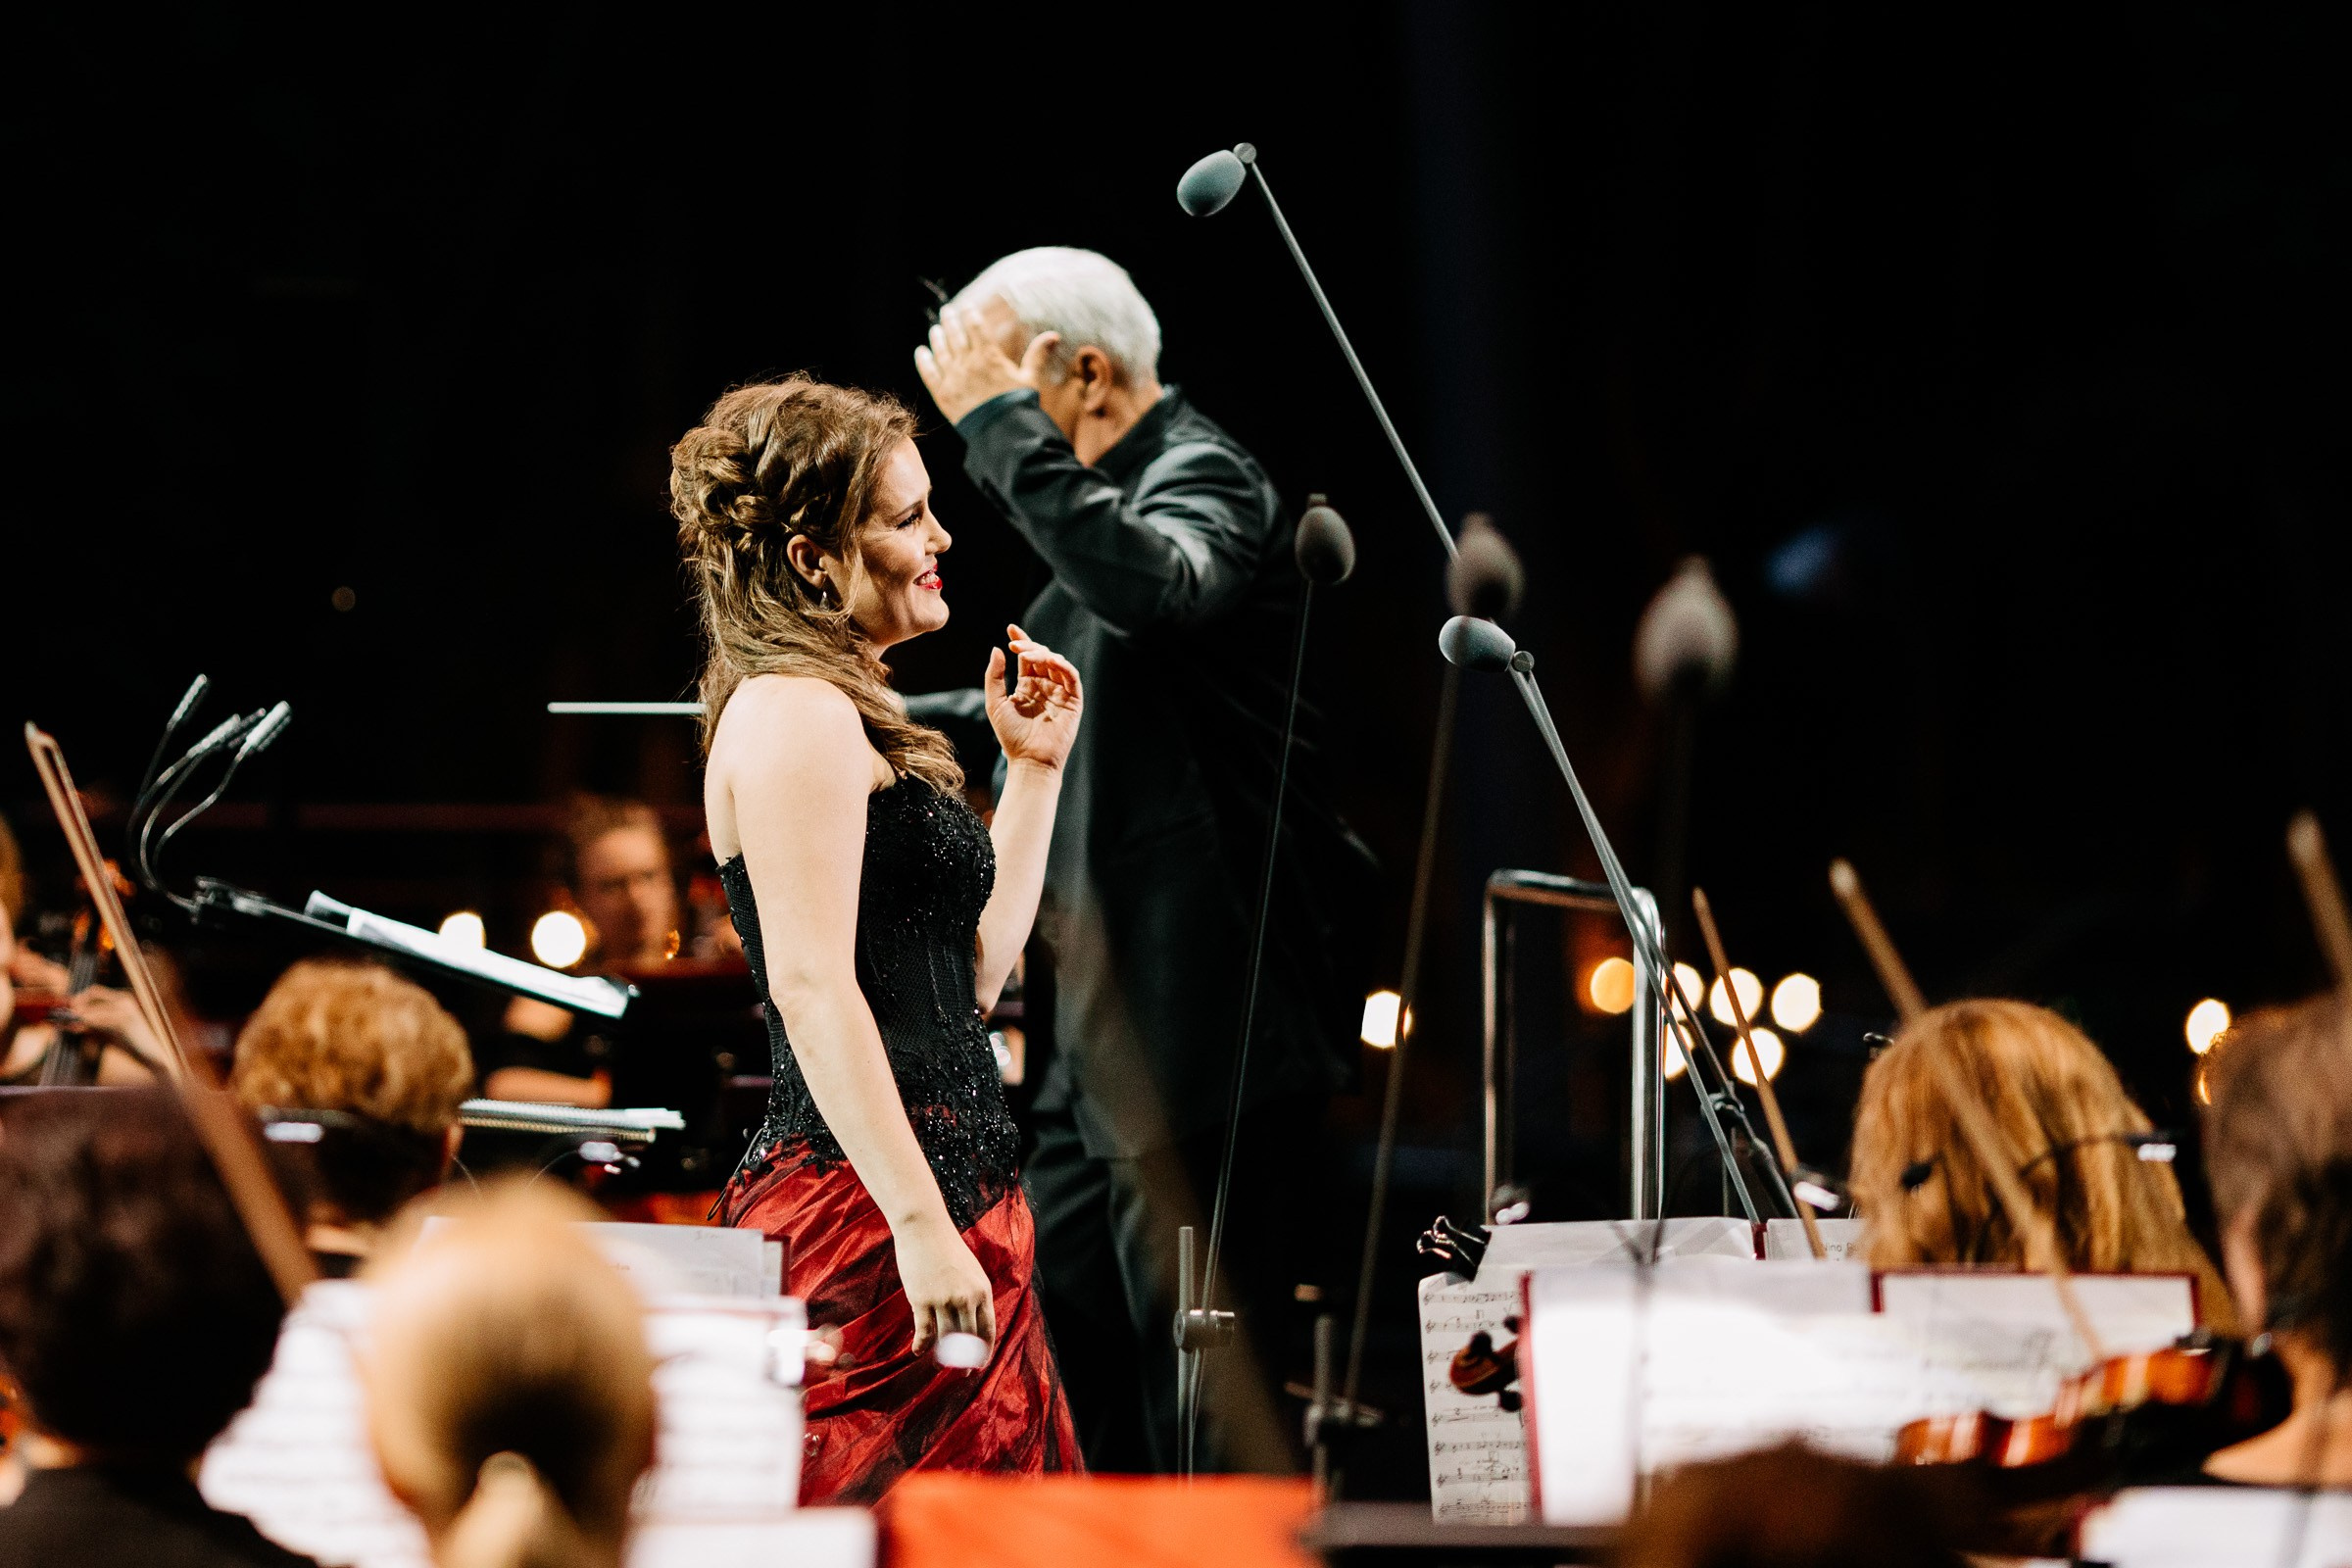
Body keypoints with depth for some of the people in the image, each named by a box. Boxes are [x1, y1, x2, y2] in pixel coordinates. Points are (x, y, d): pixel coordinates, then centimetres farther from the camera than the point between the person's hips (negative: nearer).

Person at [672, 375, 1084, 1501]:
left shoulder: (847, 719, 23)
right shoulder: (796, 714, -9)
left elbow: (969, 974, 25)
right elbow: (811, 985, -19)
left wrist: (1033, 768, 25)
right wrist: (921, 1225, -24)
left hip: (937, 1214, 10)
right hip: (871, 1216, -10)